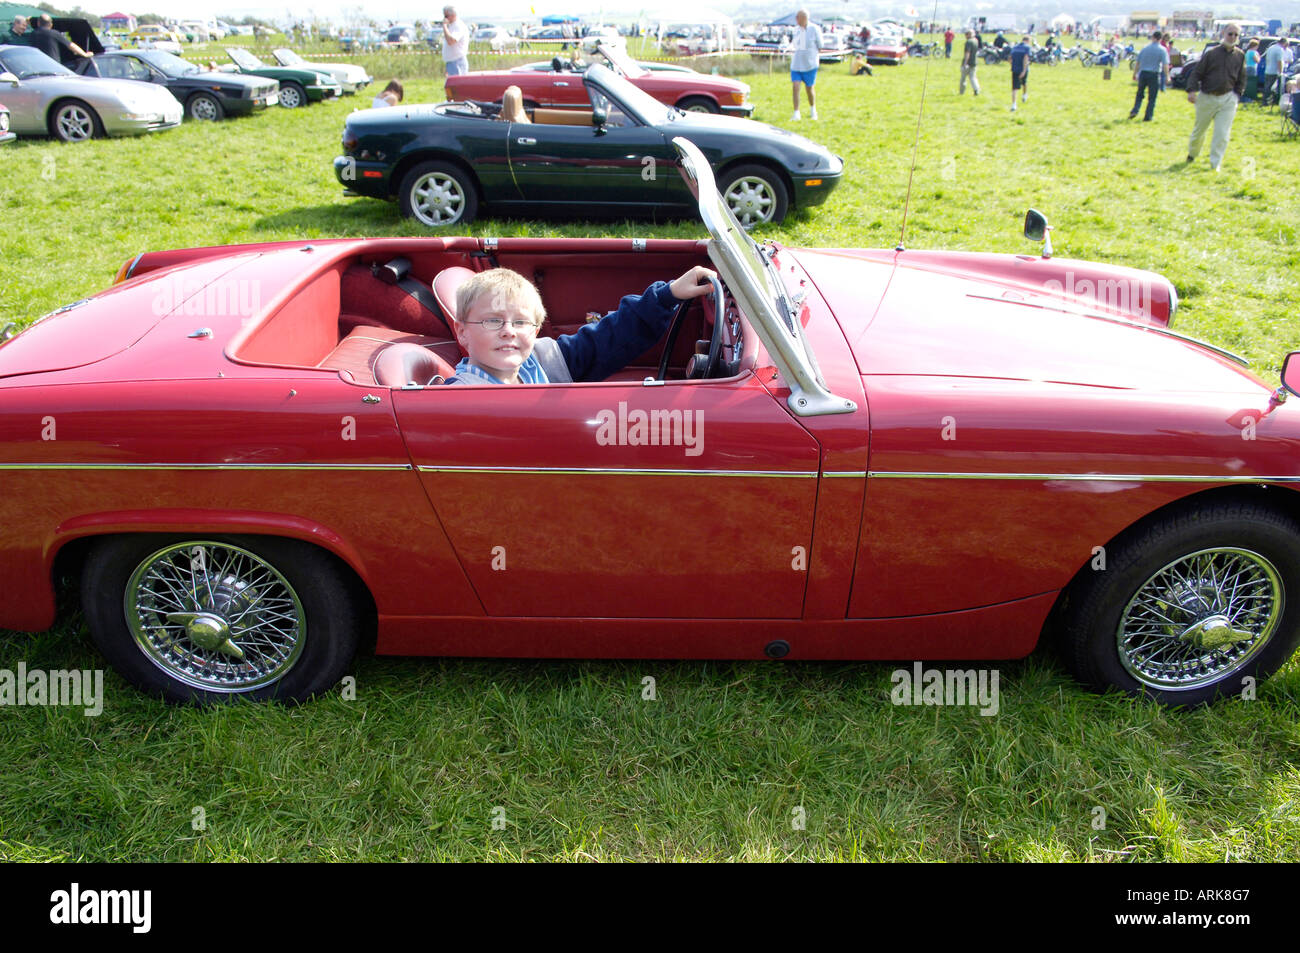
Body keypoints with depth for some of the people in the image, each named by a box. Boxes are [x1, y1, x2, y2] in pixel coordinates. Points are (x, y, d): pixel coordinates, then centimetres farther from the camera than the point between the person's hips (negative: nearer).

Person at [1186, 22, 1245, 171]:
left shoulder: (1240, 55, 5)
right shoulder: (1212, 52, -5)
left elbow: (1241, 79, 13)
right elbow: (1196, 72, -4)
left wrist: (1236, 95, 5)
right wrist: (1192, 90, -17)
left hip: (1227, 99, 1)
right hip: (1206, 97, -1)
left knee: (1222, 134, -8)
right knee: (1199, 130, 14)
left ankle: (1215, 164, -2)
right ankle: (1192, 153, 39)